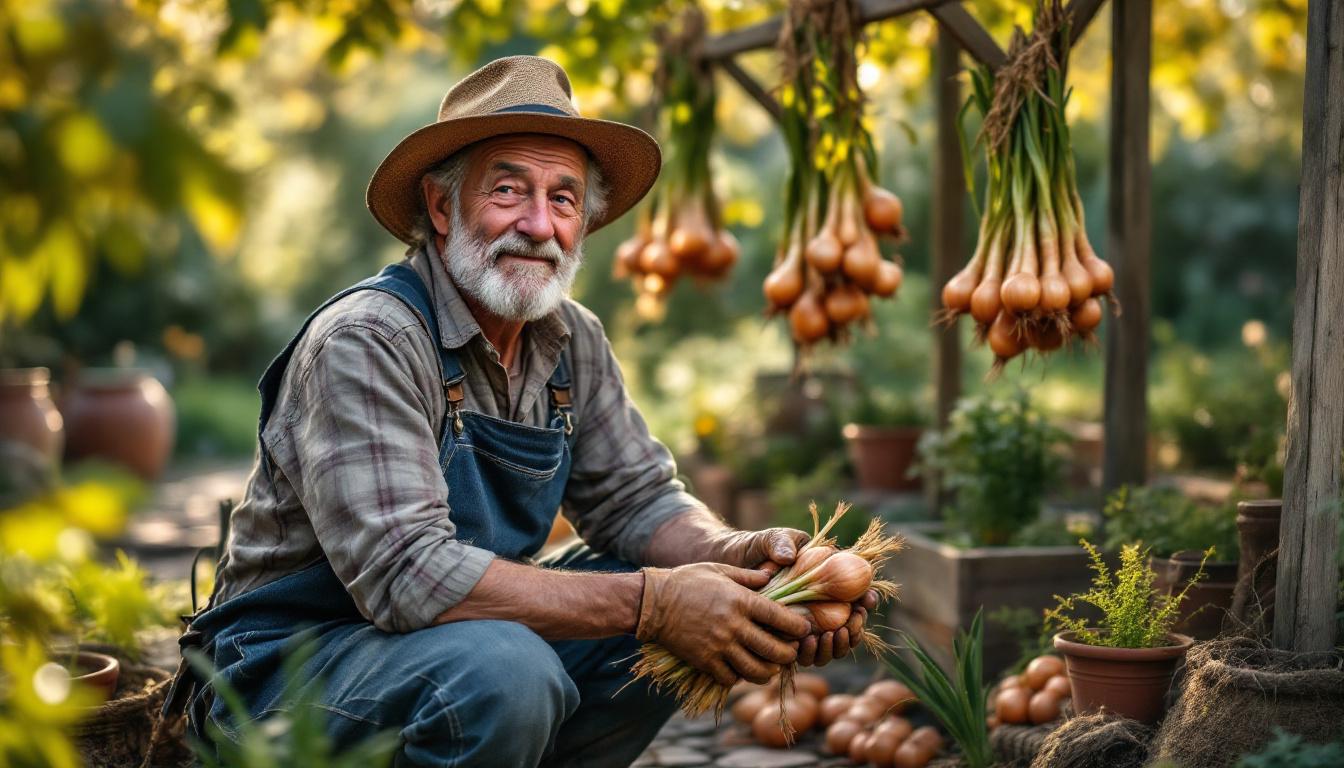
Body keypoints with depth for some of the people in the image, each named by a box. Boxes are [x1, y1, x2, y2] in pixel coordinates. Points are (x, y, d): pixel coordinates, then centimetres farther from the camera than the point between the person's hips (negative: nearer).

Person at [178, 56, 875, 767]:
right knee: (503, 674, -35)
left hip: (465, 630, 8)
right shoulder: (364, 343, -23)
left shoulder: (573, 342, 1)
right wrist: (652, 601, -32)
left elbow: (636, 497, 7)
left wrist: (740, 555, -17)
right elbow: (407, 574, -31)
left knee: (695, 621, -4)